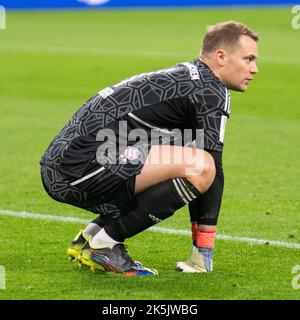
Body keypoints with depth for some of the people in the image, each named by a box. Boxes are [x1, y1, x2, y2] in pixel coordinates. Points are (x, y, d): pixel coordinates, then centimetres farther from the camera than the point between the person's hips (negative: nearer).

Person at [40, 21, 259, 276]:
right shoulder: (212, 92, -6)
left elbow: (190, 178, 28)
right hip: (83, 166, -10)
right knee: (202, 166, -21)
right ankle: (104, 242, -12)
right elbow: (214, 172, -10)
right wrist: (202, 255, -7)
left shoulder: (184, 78, 24)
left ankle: (89, 237, 11)